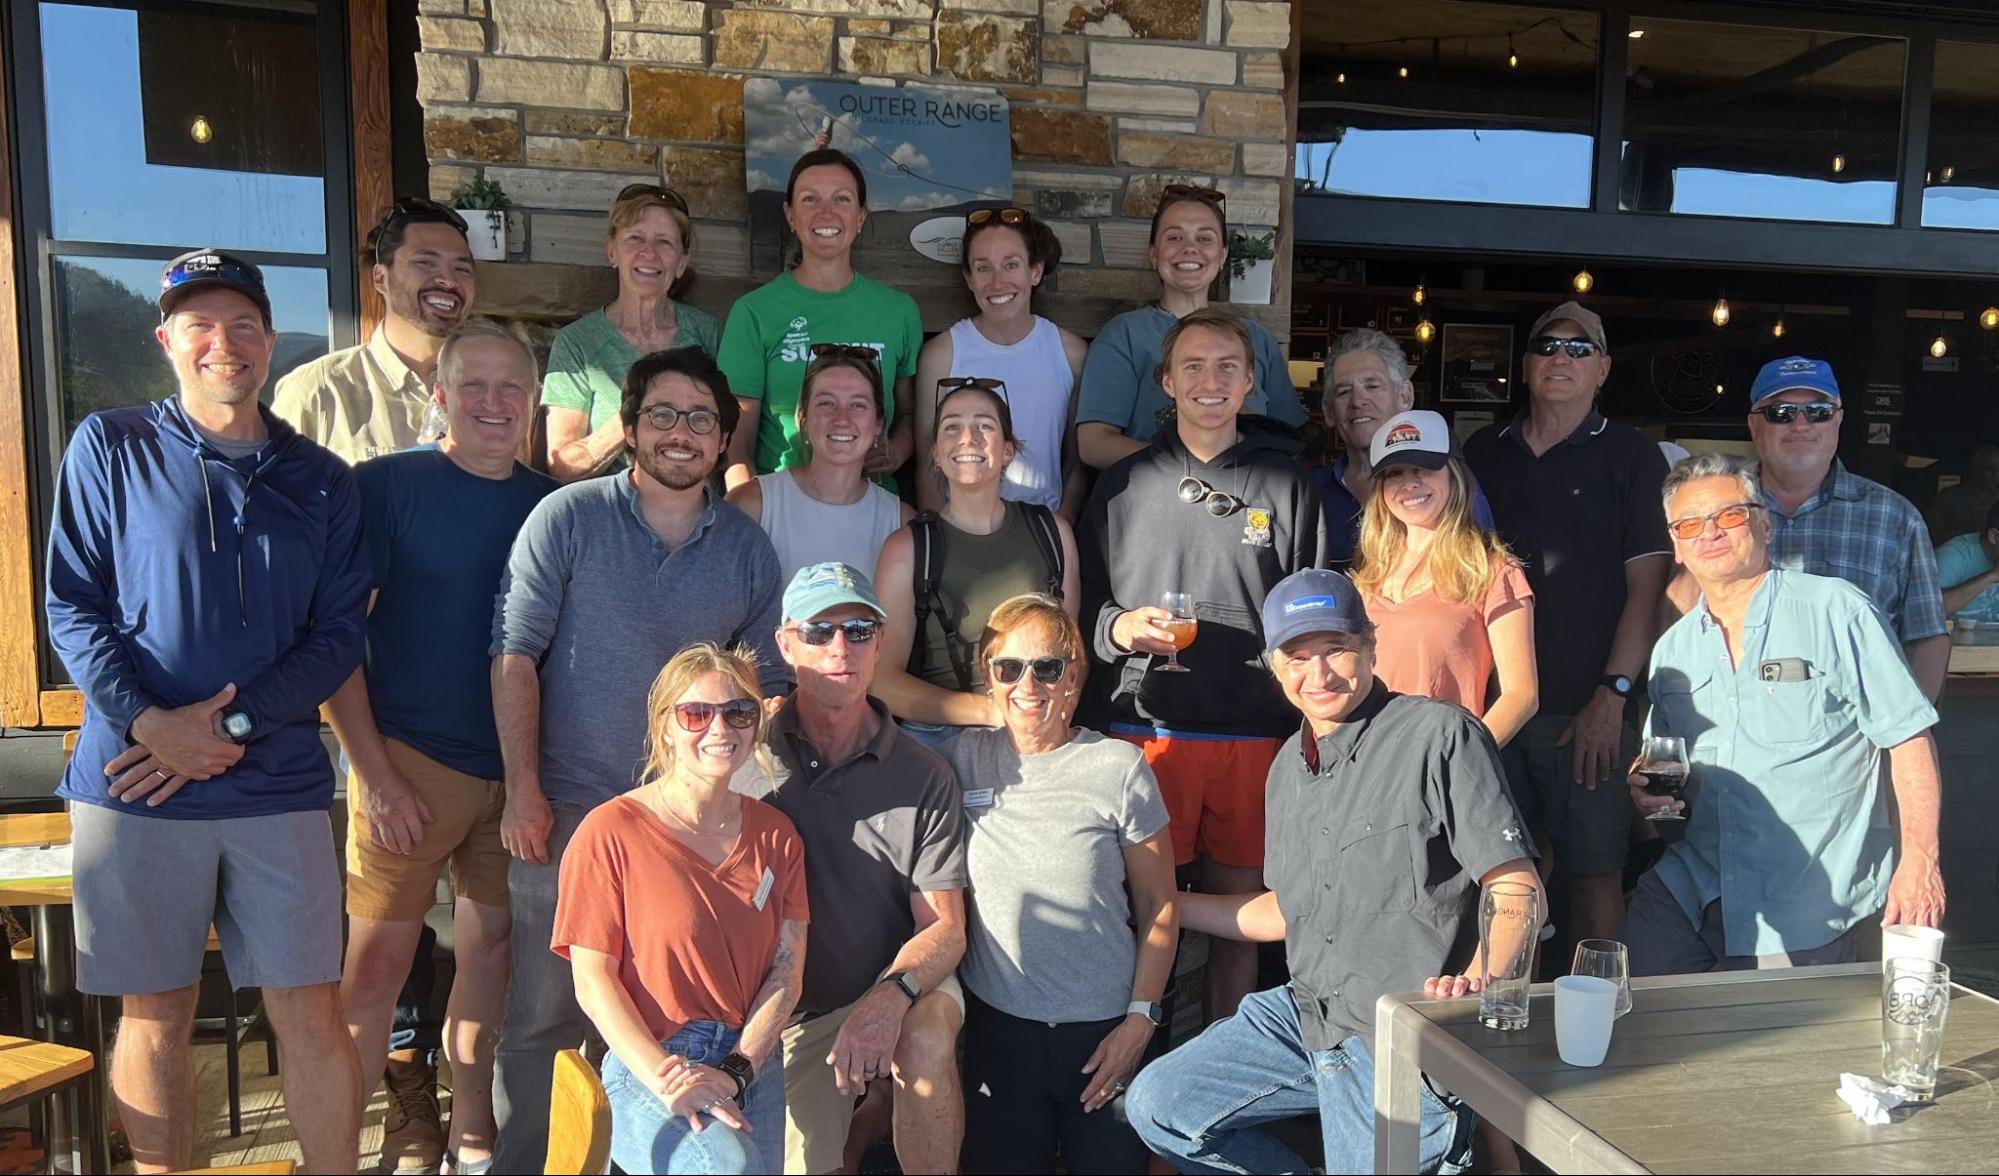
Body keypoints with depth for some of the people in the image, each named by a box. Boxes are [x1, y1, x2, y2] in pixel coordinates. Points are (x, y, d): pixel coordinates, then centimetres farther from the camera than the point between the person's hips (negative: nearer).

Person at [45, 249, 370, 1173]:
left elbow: (339, 635, 2)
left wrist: (228, 725, -11)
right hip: (133, 789, -1)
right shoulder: (108, 448, 5)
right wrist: (149, 723, -14)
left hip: (278, 787, 1)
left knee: (313, 1019, 3)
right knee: (154, 1019, 10)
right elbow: (71, 607, 0)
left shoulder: (321, 482, 8)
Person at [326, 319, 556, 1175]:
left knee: (491, 952, 11)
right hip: (410, 763, -4)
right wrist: (374, 772, -12)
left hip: (517, 772, 4)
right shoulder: (387, 485, -4)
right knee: (377, 962, -1)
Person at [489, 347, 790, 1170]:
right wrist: (522, 791, -12)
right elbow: (514, 655, -6)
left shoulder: (748, 549, 5)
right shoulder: (567, 518, -3)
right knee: (542, 1013, 5)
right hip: (567, 807, -2)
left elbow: (767, 686, 10)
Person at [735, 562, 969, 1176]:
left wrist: (890, 997, -29)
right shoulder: (746, 761, -5)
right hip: (788, 1015, 2)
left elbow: (944, 927, -8)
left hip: (902, 987, -1)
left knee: (926, 1040, -31)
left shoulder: (925, 776, -6)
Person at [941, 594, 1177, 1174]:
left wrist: (1141, 1019, -5)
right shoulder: (963, 759, -1)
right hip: (997, 1024, 2)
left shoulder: (1118, 767, -7)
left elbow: (1159, 908, -1)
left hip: (1104, 1031, -1)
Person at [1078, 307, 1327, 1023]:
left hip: (1253, 733, 1)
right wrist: (1120, 627, -9)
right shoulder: (1125, 484, 9)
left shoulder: (1286, 487, 8)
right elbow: (1084, 602, 13)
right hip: (1144, 726, 0)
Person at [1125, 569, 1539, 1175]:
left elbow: (1516, 886, -13)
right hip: (1306, 1012, 7)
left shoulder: (1441, 735, -12)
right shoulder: (1289, 767, 13)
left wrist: (1477, 979, -31)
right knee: (1156, 1108, 2)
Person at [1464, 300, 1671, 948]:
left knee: (1594, 876, 2)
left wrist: (1612, 696, -11)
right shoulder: (1483, 452, 13)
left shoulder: (1631, 456, 3)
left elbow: (1648, 585, -2)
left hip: (1588, 713, -3)